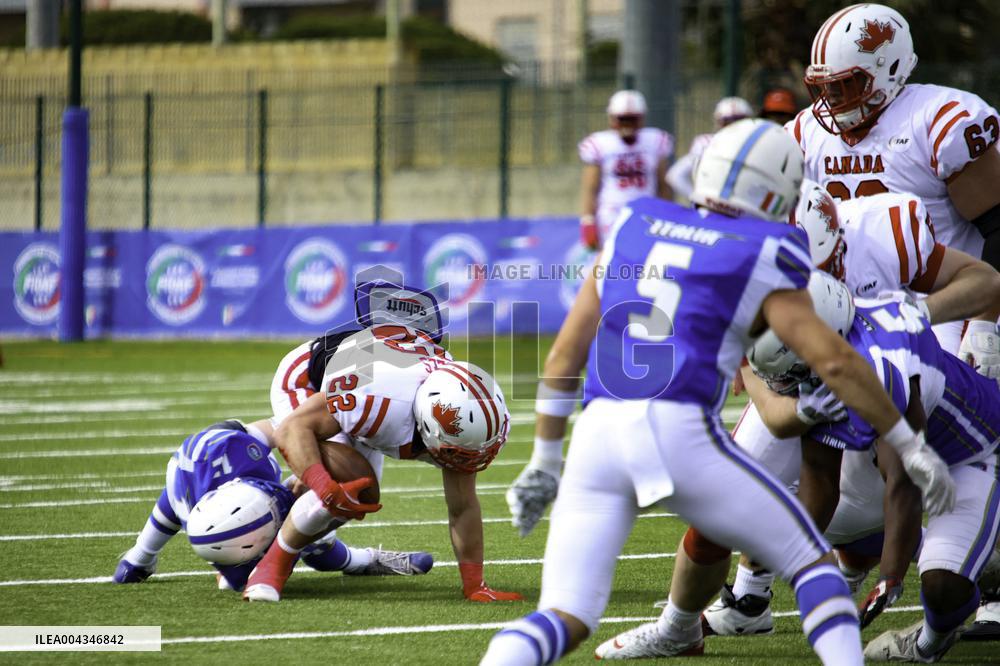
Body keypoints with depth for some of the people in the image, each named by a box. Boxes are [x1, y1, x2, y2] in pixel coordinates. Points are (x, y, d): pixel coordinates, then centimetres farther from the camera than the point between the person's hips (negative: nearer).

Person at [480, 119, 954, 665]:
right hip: (678, 433, -4)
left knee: (565, 621, 3)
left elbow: (565, 354, 23)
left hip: (597, 435, 4)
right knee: (811, 562, 13)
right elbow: (835, 362, 1)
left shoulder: (634, 230, 22)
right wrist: (911, 448, 10)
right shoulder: (760, 260, 8)